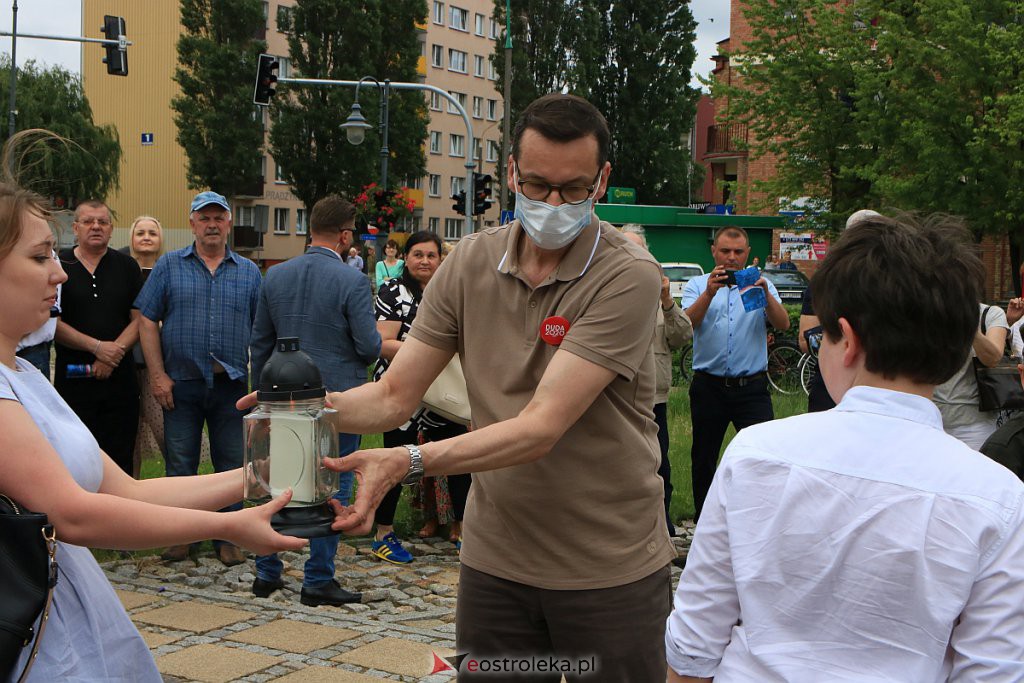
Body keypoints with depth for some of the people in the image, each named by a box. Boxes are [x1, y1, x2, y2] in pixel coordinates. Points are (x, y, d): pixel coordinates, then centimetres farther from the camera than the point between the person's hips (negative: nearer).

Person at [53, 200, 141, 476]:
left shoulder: (127, 267, 9)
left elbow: (140, 319, 4)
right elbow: (50, 321, -4)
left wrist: (116, 351, -12)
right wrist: (97, 347, -11)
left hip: (119, 377, 2)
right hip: (72, 378, -1)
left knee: (120, 458, 3)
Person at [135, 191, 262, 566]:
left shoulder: (249, 272, 9)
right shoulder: (169, 266, 4)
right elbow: (148, 322, 1)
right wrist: (158, 375, -7)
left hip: (232, 384, 1)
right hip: (181, 384, -1)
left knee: (232, 465, 6)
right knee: (180, 464, 6)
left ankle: (227, 538, 16)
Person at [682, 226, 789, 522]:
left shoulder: (761, 285, 9)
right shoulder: (698, 285, 6)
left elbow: (783, 324, -8)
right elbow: (687, 323, -13)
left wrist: (765, 294, -26)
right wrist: (709, 293, -28)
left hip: (752, 386, 0)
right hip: (709, 385, 1)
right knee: (703, 459, 10)